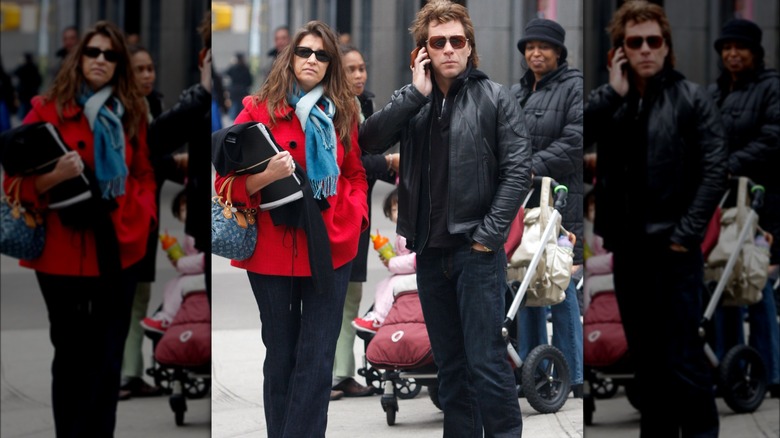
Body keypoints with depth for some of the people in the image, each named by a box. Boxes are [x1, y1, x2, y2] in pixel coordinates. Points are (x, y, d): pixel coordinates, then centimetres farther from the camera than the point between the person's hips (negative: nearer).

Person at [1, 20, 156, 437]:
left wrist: (142, 215, 0)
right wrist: (54, 177, -23)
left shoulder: (130, 114, 9)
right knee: (71, 356, 4)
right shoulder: (46, 110, -3)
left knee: (107, 359, 5)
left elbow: (144, 174, 18)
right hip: (63, 251, -3)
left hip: (118, 249, 3)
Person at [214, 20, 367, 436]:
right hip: (273, 249, -2)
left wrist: (355, 214, 0)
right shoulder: (258, 110, -2)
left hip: (331, 249, 2)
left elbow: (356, 175, 18)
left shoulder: (341, 114, 9)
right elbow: (226, 181, -3)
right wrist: (266, 177, -21)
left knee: (317, 359, -1)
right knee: (281, 355, 7)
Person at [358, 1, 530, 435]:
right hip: (430, 250, 5)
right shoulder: (413, 101, 9)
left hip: (477, 250, -5)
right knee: (450, 363, 11)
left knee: (486, 359, -7)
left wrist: (489, 233, -13)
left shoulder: (495, 98, -2)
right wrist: (415, 94, -11)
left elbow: (519, 170, -7)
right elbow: (368, 140, -5)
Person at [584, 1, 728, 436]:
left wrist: (687, 232, -12)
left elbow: (716, 169, -7)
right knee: (646, 359, 12)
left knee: (682, 358, -7)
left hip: (673, 249, -4)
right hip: (627, 248, 5)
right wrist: (613, 93, -12)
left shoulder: (692, 98, -1)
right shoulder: (608, 101, 9)